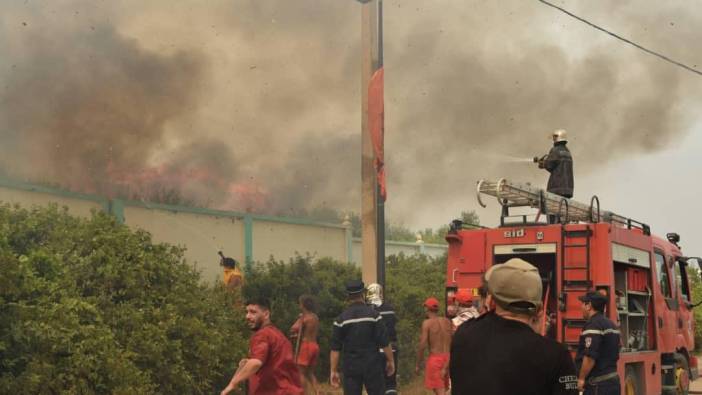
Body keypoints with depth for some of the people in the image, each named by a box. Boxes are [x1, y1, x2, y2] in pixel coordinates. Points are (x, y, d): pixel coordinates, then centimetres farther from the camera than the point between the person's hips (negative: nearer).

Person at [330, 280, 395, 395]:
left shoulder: (341, 319, -2)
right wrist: (390, 360, 7)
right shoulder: (373, 314, -5)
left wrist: (334, 371, 1)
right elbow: (384, 342, -5)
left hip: (351, 367, 1)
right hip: (372, 365, -1)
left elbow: (335, 348, -3)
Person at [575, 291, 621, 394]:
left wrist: (581, 378, -15)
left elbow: (590, 356, -23)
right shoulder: (611, 324, 17)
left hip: (598, 385, -10)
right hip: (613, 382, 10)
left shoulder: (593, 325, -15)